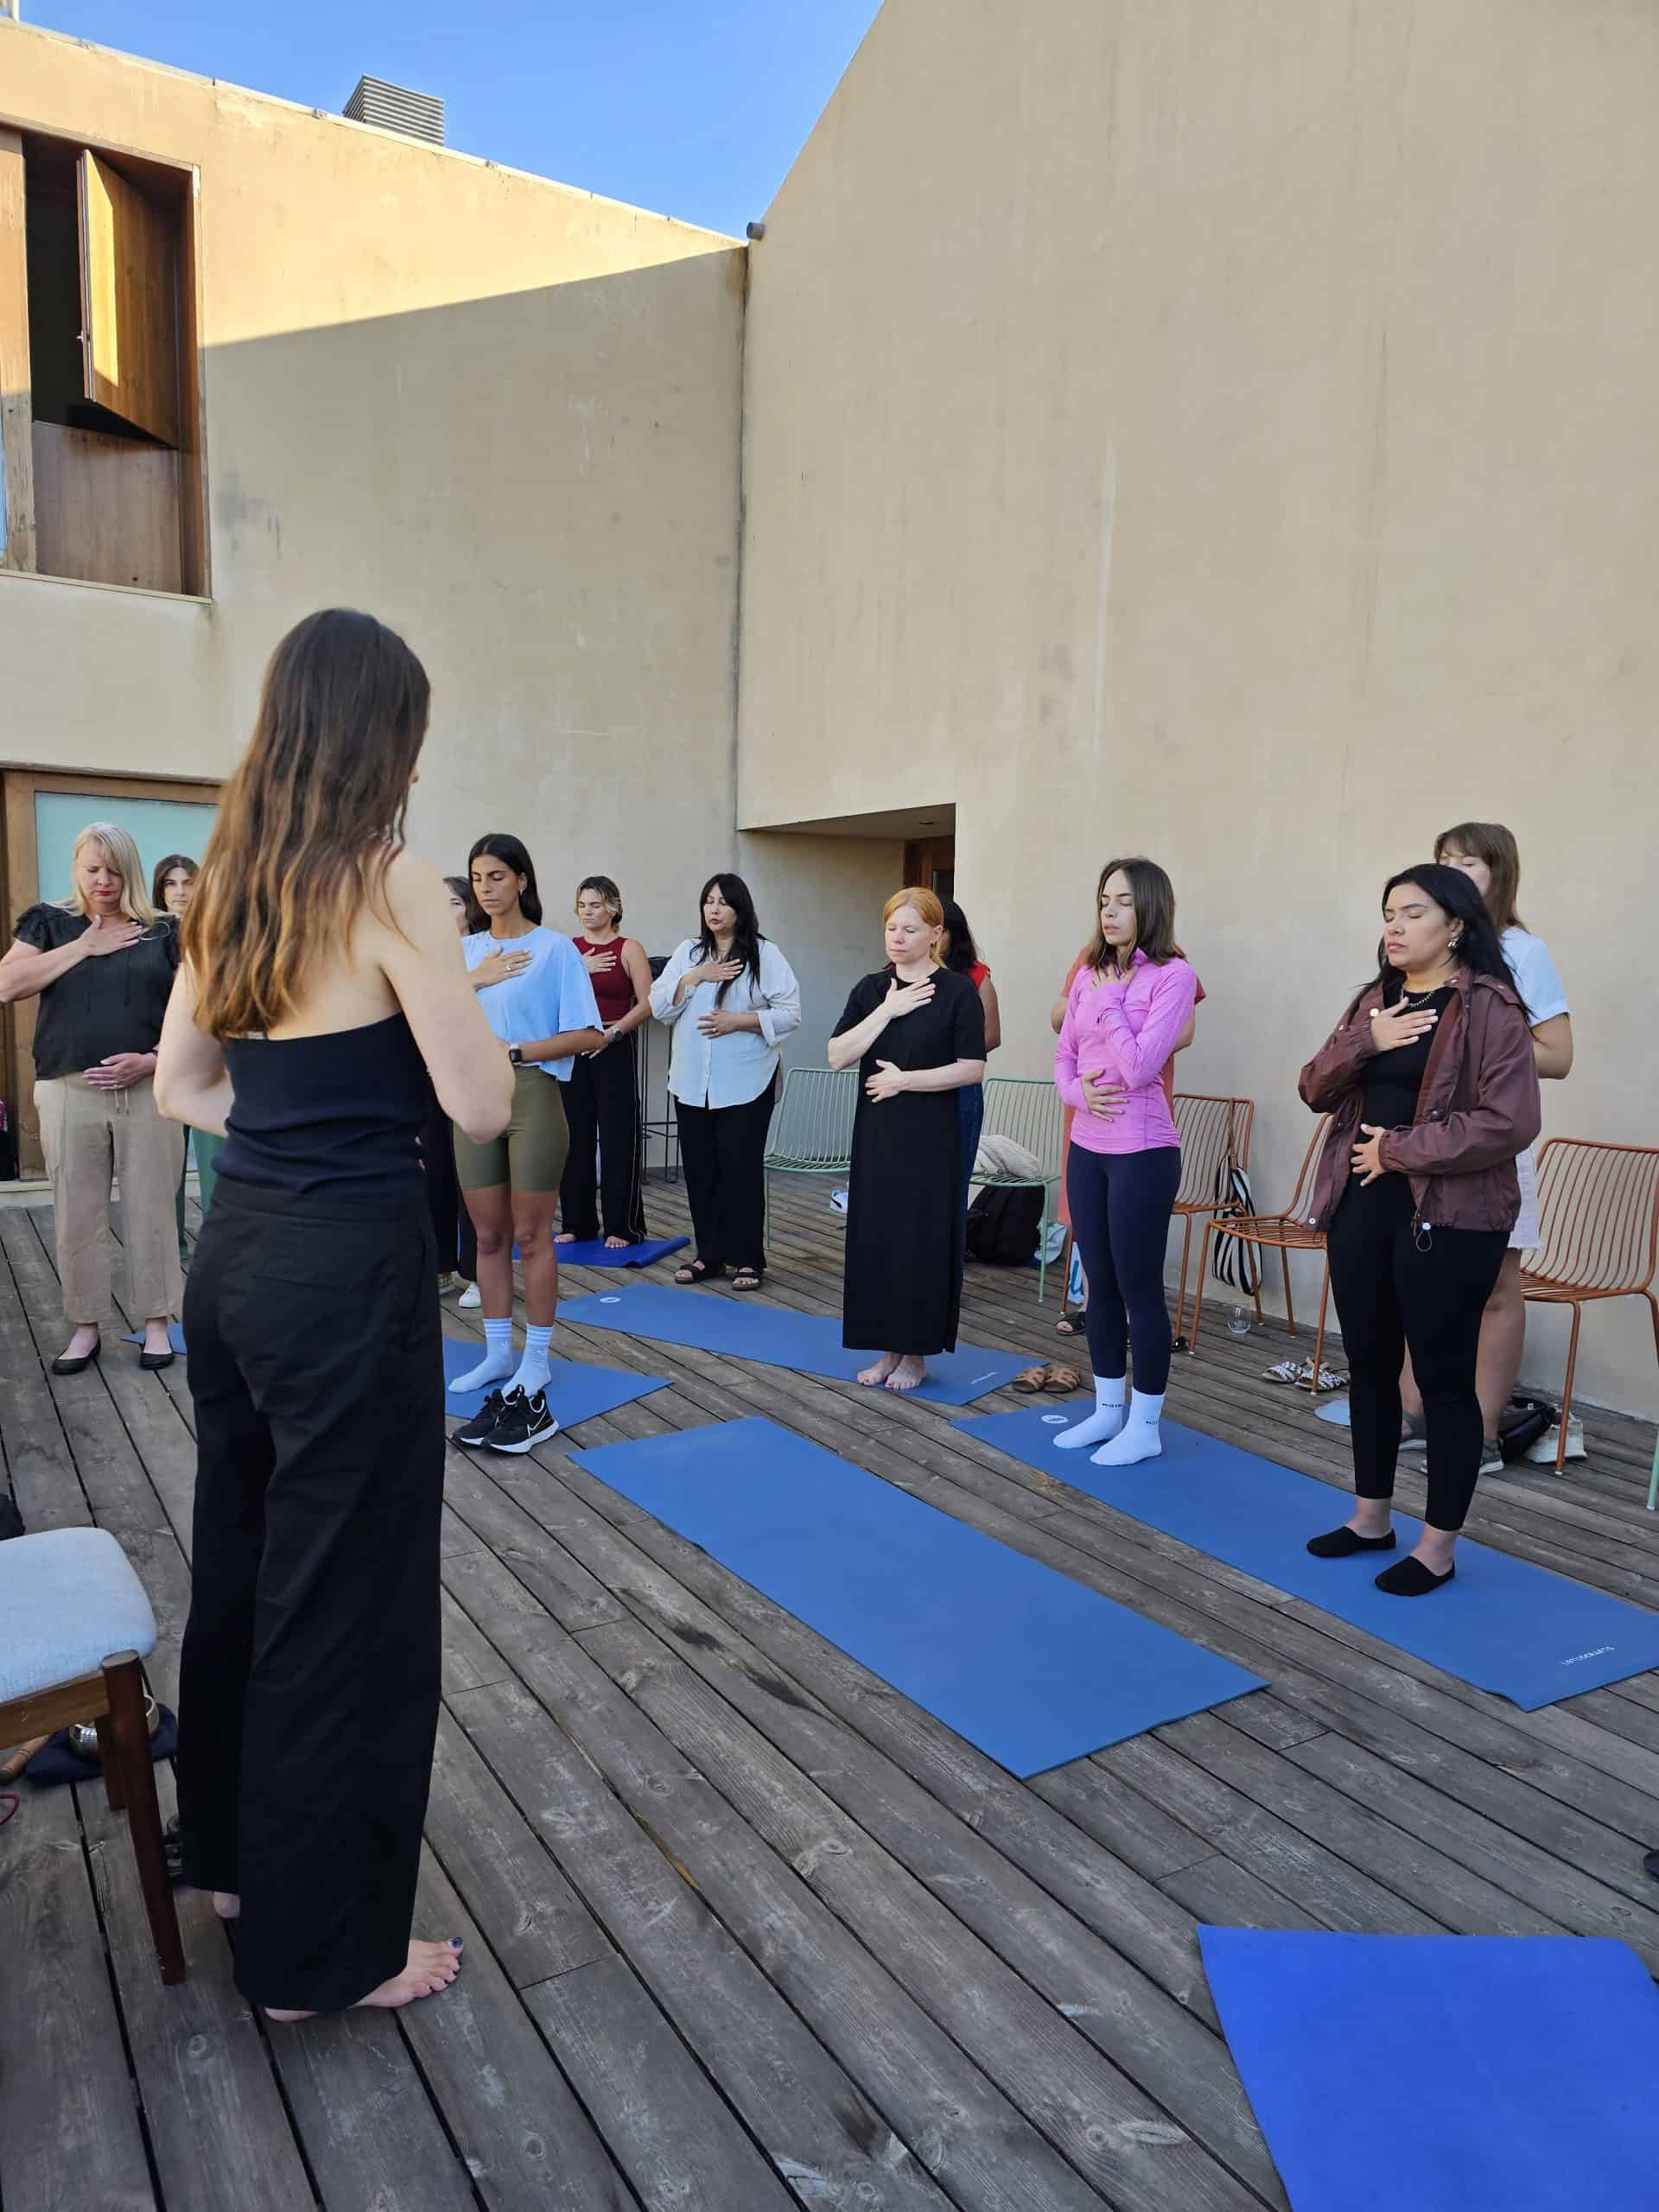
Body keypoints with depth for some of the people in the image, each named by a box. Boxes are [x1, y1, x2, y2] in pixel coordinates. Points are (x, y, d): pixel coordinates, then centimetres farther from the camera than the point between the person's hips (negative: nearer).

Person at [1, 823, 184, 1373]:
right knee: (77, 1216, 6)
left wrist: (154, 1060, -11)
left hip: (148, 1091, -1)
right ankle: (85, 1327, 19)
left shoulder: (164, 932, 8)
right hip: (69, 1092, 1)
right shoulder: (49, 922, 10)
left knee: (151, 1211, 3)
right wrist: (84, 946, -6)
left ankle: (156, 1322, 15)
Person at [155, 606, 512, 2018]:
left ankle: (236, 1857, 44)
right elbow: (482, 1107, -16)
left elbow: (182, 1086, 13)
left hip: (237, 1251, 9)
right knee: (349, 1599, 6)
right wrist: (460, 1003, 2)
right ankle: (326, 1950, 24)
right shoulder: (391, 882, -15)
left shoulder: (230, 884, 8)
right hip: (351, 1267, -8)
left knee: (244, 1561, 22)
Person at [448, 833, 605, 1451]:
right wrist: (475, 979, -12)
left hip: (532, 1097, -5)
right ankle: (499, 1353, 25)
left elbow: (587, 1035, -10)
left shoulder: (554, 948, -4)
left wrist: (515, 1052, -14)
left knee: (531, 1235, 1)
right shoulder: (464, 950, 11)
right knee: (489, 1235, 12)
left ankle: (534, 1367, 10)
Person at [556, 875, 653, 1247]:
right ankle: (577, 1223, 17)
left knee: (617, 1139, -2)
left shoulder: (629, 948, -1)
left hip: (614, 1049, -4)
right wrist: (578, 971, -12)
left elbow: (647, 1003, -8)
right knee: (575, 1137, 6)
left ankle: (623, 1227, 7)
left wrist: (613, 1032, -17)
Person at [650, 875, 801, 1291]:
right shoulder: (687, 952, 11)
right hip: (691, 1083, 4)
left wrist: (739, 1021, -17)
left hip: (745, 1084, -4)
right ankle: (708, 1253, 21)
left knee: (741, 1170, -1)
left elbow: (790, 1013, -7)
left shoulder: (765, 954, -2)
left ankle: (746, 1259, 10)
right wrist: (696, 977, -9)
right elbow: (658, 1006, 4)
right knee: (700, 1169, 9)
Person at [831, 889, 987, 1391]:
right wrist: (886, 1011, -11)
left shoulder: (957, 991, -5)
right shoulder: (871, 989, 7)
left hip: (930, 1137, -4)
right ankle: (888, 1348, 20)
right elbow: (837, 1056, -3)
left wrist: (904, 1079, -14)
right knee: (874, 1237, 7)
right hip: (875, 1133, 4)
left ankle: (916, 1354, 15)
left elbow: (972, 1068, -10)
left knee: (921, 1242, 0)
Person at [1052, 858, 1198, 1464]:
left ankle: (1144, 1426, 16)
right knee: (1100, 1284, 14)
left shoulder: (1173, 974, -10)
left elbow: (1138, 1067, -19)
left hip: (1142, 1153, -6)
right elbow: (1063, 1056, 12)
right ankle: (1107, 1410, 28)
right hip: (1087, 1148, 7)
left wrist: (1107, 1001, -11)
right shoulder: (1089, 972, 9)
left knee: (1140, 1288, 2)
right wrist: (1078, 1092, -8)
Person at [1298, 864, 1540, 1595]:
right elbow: (1315, 1090, 8)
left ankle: (1438, 1548, 17)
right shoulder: (1373, 999, 13)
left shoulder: (1490, 1006, -9)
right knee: (1369, 1365, 15)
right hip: (1360, 1205, 7)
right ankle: (1370, 1517, 31)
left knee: (1443, 1377, 3)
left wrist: (1399, 1150, -15)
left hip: (1447, 1215, -7)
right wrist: (1362, 1043, -10)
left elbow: (1509, 1123, -18)